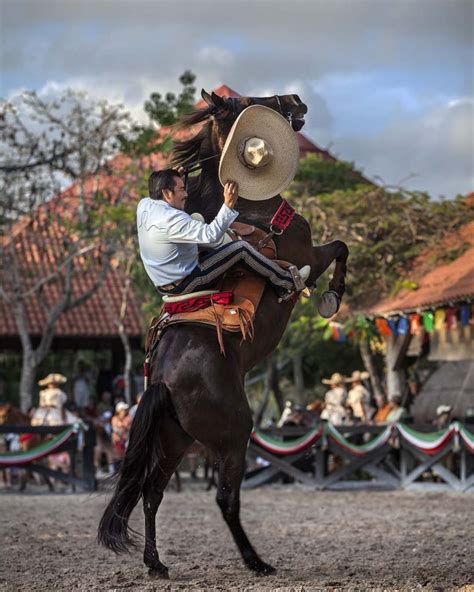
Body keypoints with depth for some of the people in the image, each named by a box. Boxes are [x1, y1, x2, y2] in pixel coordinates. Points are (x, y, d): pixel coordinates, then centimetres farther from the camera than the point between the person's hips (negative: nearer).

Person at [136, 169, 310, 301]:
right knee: (241, 248, -8)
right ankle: (287, 284, 7)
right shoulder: (172, 219, -30)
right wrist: (228, 204, -38)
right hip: (184, 285, -10)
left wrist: (172, 176, 16)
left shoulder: (144, 205, -2)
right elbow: (211, 235, -35)